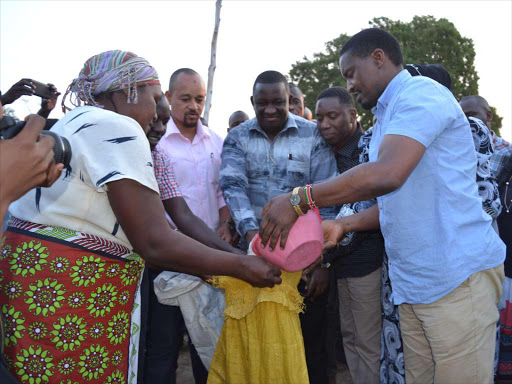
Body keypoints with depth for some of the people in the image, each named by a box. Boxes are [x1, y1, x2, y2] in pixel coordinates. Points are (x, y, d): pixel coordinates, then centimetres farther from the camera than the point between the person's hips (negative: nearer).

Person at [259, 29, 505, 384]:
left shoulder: (421, 93, -10)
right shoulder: (385, 120, 22)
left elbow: (387, 175, -26)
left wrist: (299, 199, -20)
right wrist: (343, 226, 9)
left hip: (458, 275, -9)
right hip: (412, 284, 9)